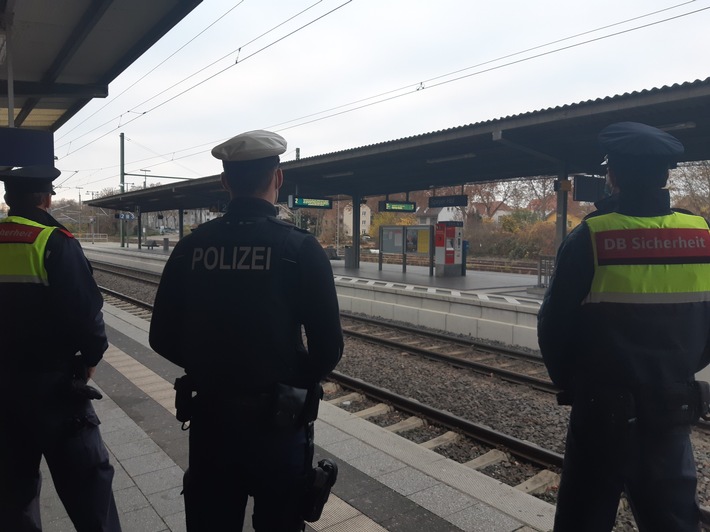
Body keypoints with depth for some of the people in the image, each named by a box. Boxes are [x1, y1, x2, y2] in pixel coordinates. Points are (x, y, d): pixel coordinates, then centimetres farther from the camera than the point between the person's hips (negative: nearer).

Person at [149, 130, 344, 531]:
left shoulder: (191, 247, -4)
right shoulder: (300, 247, -15)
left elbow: (163, 339, 1)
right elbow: (329, 347, -15)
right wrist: (300, 382, 5)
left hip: (209, 416, 3)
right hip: (277, 419, -3)